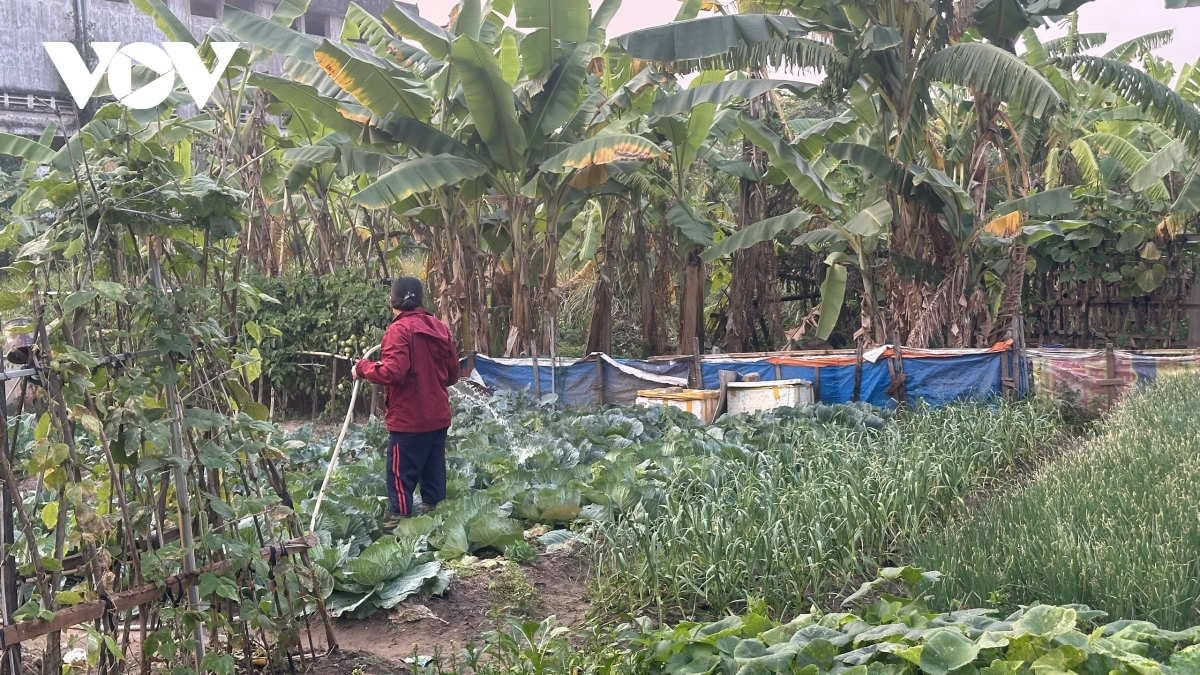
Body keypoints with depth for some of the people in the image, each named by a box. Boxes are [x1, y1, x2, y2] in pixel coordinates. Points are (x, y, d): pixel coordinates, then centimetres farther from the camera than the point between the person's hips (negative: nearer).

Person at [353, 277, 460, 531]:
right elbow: (453, 373, 14)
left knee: (401, 476, -2)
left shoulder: (399, 330, -13)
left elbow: (392, 373, -23)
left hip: (409, 420, -7)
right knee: (433, 475, 13)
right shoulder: (439, 328, 8)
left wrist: (362, 367, -8)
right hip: (438, 417, 7)